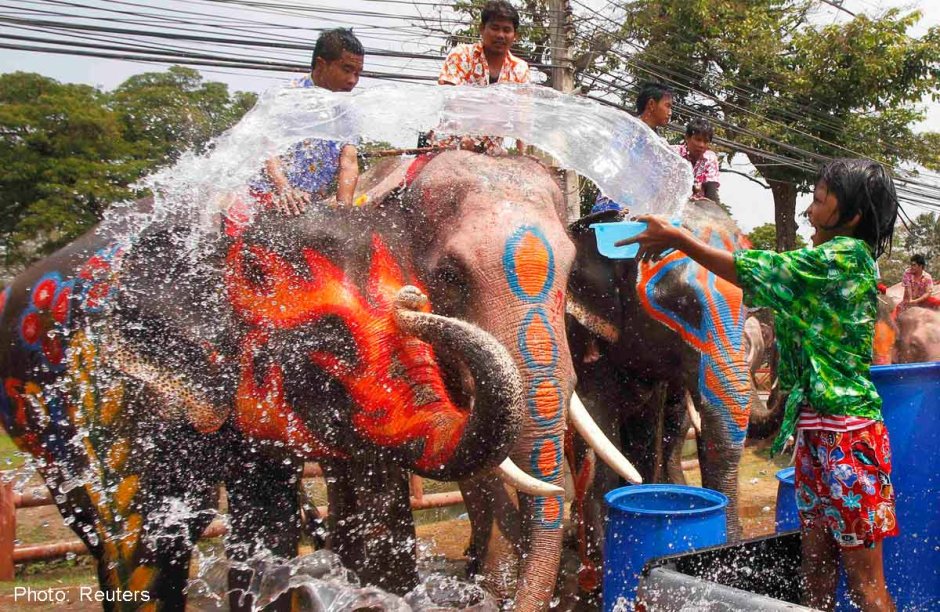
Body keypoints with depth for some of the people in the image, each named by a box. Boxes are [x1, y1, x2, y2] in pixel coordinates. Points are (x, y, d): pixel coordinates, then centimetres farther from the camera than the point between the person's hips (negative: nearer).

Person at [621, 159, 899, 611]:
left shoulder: (846, 253, -13)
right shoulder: (830, 260, 16)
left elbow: (751, 271, -11)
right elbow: (765, 282, 15)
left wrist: (679, 238, -3)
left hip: (846, 432, -9)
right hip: (814, 429, 9)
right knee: (816, 570, 15)